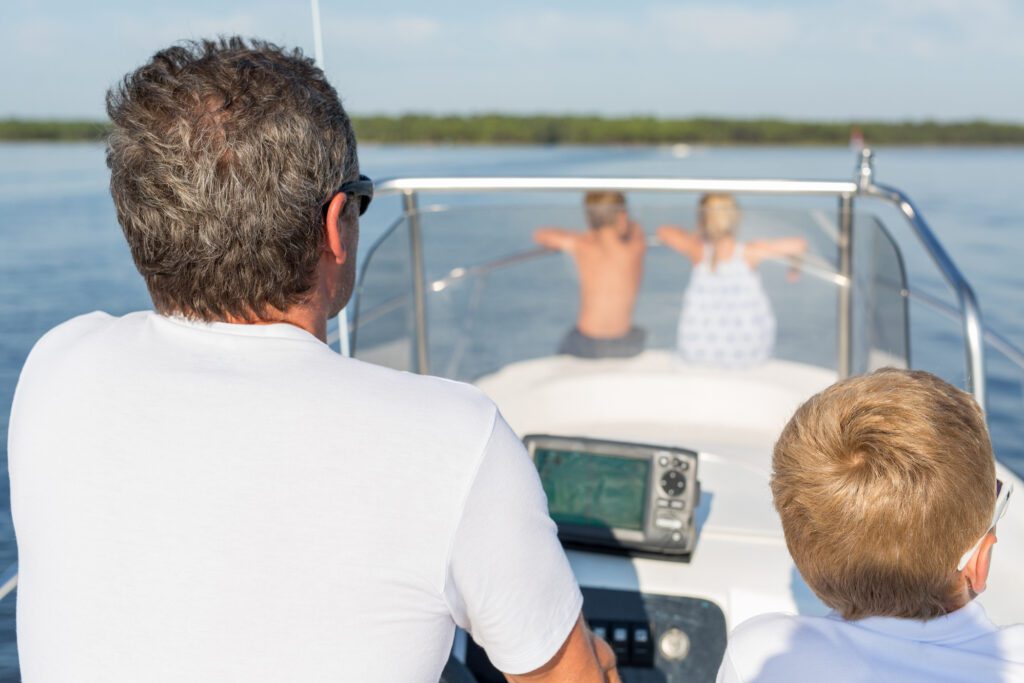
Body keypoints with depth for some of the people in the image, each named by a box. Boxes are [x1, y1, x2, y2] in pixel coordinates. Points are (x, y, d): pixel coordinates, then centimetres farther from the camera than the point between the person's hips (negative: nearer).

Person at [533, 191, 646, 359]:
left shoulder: (581, 245, -16)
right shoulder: (637, 245, -13)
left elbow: (540, 234, 3)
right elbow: (632, 227, 12)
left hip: (587, 347, -1)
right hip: (626, 347, 1)